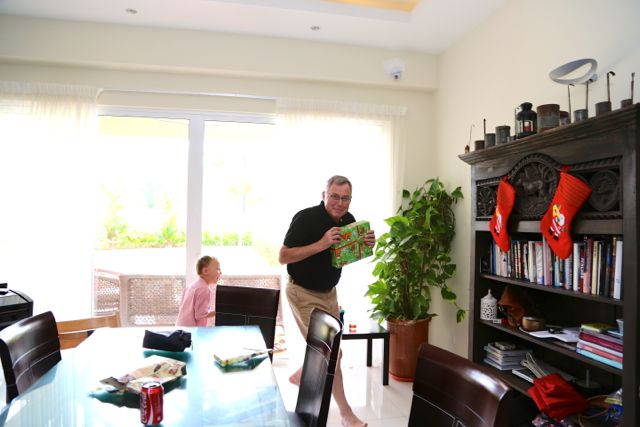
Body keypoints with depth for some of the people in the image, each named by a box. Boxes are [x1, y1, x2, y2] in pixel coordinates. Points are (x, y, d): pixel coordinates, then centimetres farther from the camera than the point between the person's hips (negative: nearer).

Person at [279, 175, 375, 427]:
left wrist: (368, 245, -13)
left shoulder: (349, 220, -4)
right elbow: (283, 257, -23)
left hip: (329, 291, 7)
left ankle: (300, 376, 46)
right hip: (304, 293, -7)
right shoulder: (306, 218, -24)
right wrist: (321, 244, -34)